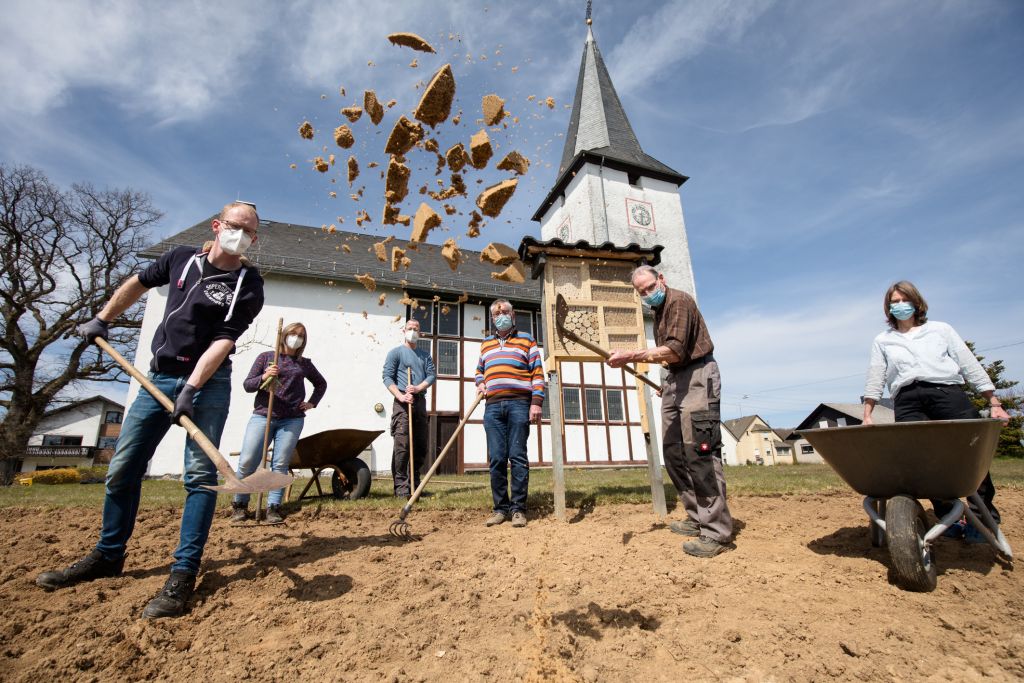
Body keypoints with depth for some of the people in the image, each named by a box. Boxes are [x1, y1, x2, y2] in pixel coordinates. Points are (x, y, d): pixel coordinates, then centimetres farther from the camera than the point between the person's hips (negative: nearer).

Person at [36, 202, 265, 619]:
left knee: (200, 473, -9)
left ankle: (184, 573, -3)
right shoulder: (181, 258, 5)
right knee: (122, 468, 11)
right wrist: (102, 319, 24)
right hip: (157, 376, 5)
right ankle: (108, 556, 29)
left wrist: (191, 388, -24)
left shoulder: (248, 286, -9)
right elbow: (138, 283, 24)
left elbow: (223, 340, -16)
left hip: (207, 382, -5)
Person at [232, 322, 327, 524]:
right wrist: (263, 377, -13)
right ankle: (240, 505, 14)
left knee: (281, 464, -3)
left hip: (292, 419, 1)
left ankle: (273, 508, 3)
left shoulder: (304, 364, 15)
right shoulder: (266, 357, 9)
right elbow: (247, 385, 6)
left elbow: (321, 383, 29)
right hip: (262, 415, -1)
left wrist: (312, 403, 16)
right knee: (247, 462, -6)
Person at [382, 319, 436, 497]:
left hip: (420, 402, 5)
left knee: (421, 446, 8)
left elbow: (432, 375, 8)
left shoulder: (425, 355, 19)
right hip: (403, 403, -5)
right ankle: (401, 486, -6)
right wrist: (400, 396, -18)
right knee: (402, 444, -12)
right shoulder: (396, 352, 5)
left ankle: (414, 484, 20)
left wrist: (418, 388, -12)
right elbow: (387, 377, -4)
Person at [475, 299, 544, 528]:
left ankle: (518, 509, 3)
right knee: (496, 459, 1)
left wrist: (536, 401, -6)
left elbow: (537, 372, 4)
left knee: (517, 456, -4)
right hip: (493, 406, 4)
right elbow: (479, 370, 34)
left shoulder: (526, 340, 11)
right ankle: (501, 507, 11)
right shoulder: (486, 344, 23)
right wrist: (480, 383, 11)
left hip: (519, 404, -3)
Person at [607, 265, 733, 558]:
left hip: (697, 376, -10)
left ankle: (717, 532, -9)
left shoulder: (678, 301, -12)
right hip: (676, 379, 10)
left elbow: (675, 350, -23)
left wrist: (630, 357, -28)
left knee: (699, 451, -14)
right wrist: (668, 381, 12)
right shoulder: (658, 310, 18)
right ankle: (697, 518, 19)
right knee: (672, 451, 9)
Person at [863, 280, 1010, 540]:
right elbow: (874, 380, 15)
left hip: (949, 393, 0)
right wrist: (867, 416, 8)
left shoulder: (941, 329, 19)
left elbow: (971, 366, 15)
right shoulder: (882, 341, 20)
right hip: (908, 401, 0)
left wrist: (994, 403, 7)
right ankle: (948, 518, 1)